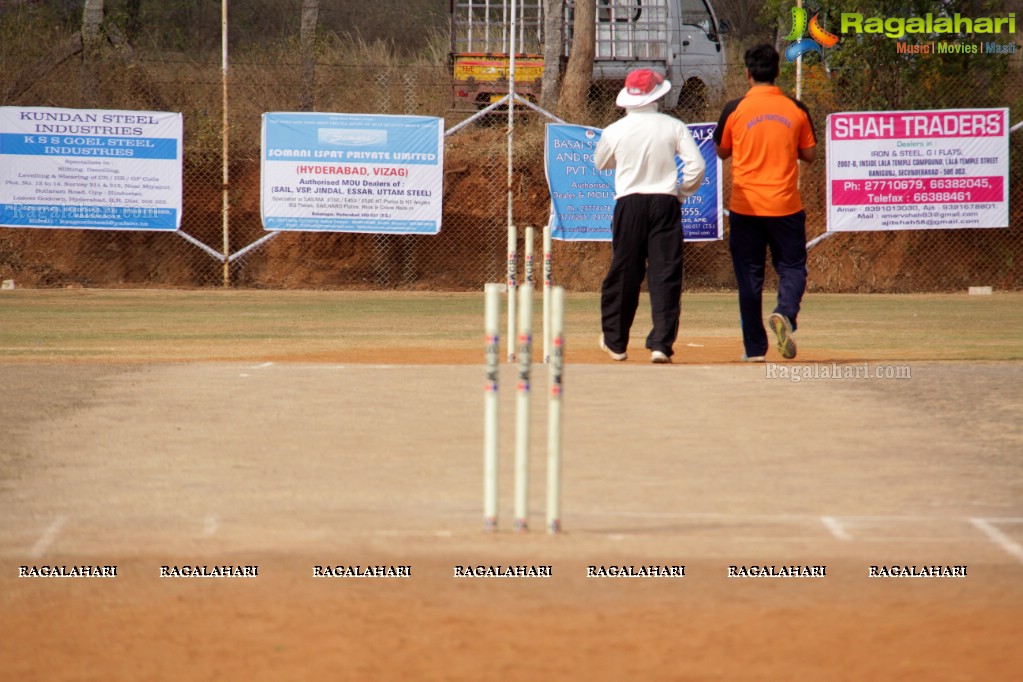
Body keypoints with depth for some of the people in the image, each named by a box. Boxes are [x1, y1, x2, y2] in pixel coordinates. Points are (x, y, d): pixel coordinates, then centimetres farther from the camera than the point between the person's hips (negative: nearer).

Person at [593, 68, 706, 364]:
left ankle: (615, 341, 22)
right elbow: (697, 166, -8)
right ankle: (661, 343, -8)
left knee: (623, 273, 11)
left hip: (628, 204, 1)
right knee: (666, 275, 0)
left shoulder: (614, 131, -2)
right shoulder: (673, 127, -4)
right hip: (665, 203, -1)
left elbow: (600, 163, 16)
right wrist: (681, 193, 7)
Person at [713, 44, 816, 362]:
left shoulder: (736, 109, -4)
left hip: (745, 205, 0)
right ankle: (785, 313, -20)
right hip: (785, 205, 0)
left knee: (749, 276, 7)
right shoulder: (796, 109, 0)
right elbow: (809, 154, 8)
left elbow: (721, 151, 8)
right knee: (792, 267, 10)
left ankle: (755, 348, 6)